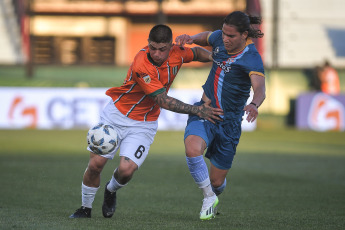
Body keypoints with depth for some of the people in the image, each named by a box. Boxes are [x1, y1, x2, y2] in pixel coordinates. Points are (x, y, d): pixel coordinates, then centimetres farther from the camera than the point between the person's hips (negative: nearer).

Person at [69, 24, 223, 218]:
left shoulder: (176, 54, -13)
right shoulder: (141, 66, -29)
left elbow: (196, 52, 14)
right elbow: (162, 101, -28)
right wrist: (197, 110, -28)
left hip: (144, 124, 3)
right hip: (116, 115, -3)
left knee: (126, 170, -17)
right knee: (96, 164, -6)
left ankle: (111, 191, 18)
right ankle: (86, 208, 19)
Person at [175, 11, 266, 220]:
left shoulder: (252, 58, -20)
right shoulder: (220, 39, -5)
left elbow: (260, 89, -37)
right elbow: (205, 37, 20)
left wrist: (254, 105, -60)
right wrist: (190, 38, -3)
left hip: (229, 121, -3)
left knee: (217, 181, 6)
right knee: (192, 149, -31)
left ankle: (214, 195, 46)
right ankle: (209, 197, -7)